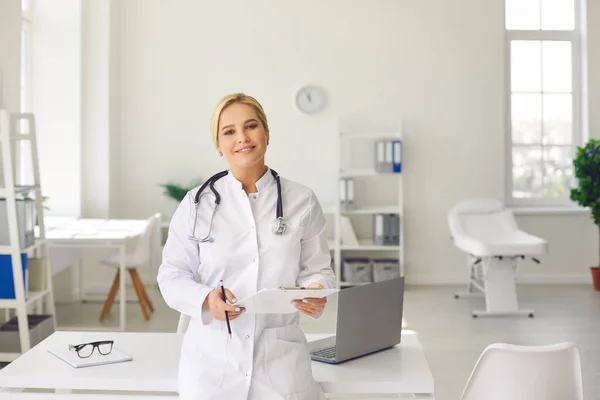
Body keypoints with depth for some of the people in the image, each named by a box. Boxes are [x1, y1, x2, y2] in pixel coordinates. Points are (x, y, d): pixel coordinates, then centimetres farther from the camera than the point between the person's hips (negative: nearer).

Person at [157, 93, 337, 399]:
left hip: (281, 355, 0)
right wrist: (206, 299, -17)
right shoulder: (197, 203, -1)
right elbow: (173, 274, 2)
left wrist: (317, 293, -17)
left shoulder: (303, 201, 0)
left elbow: (317, 269, 5)